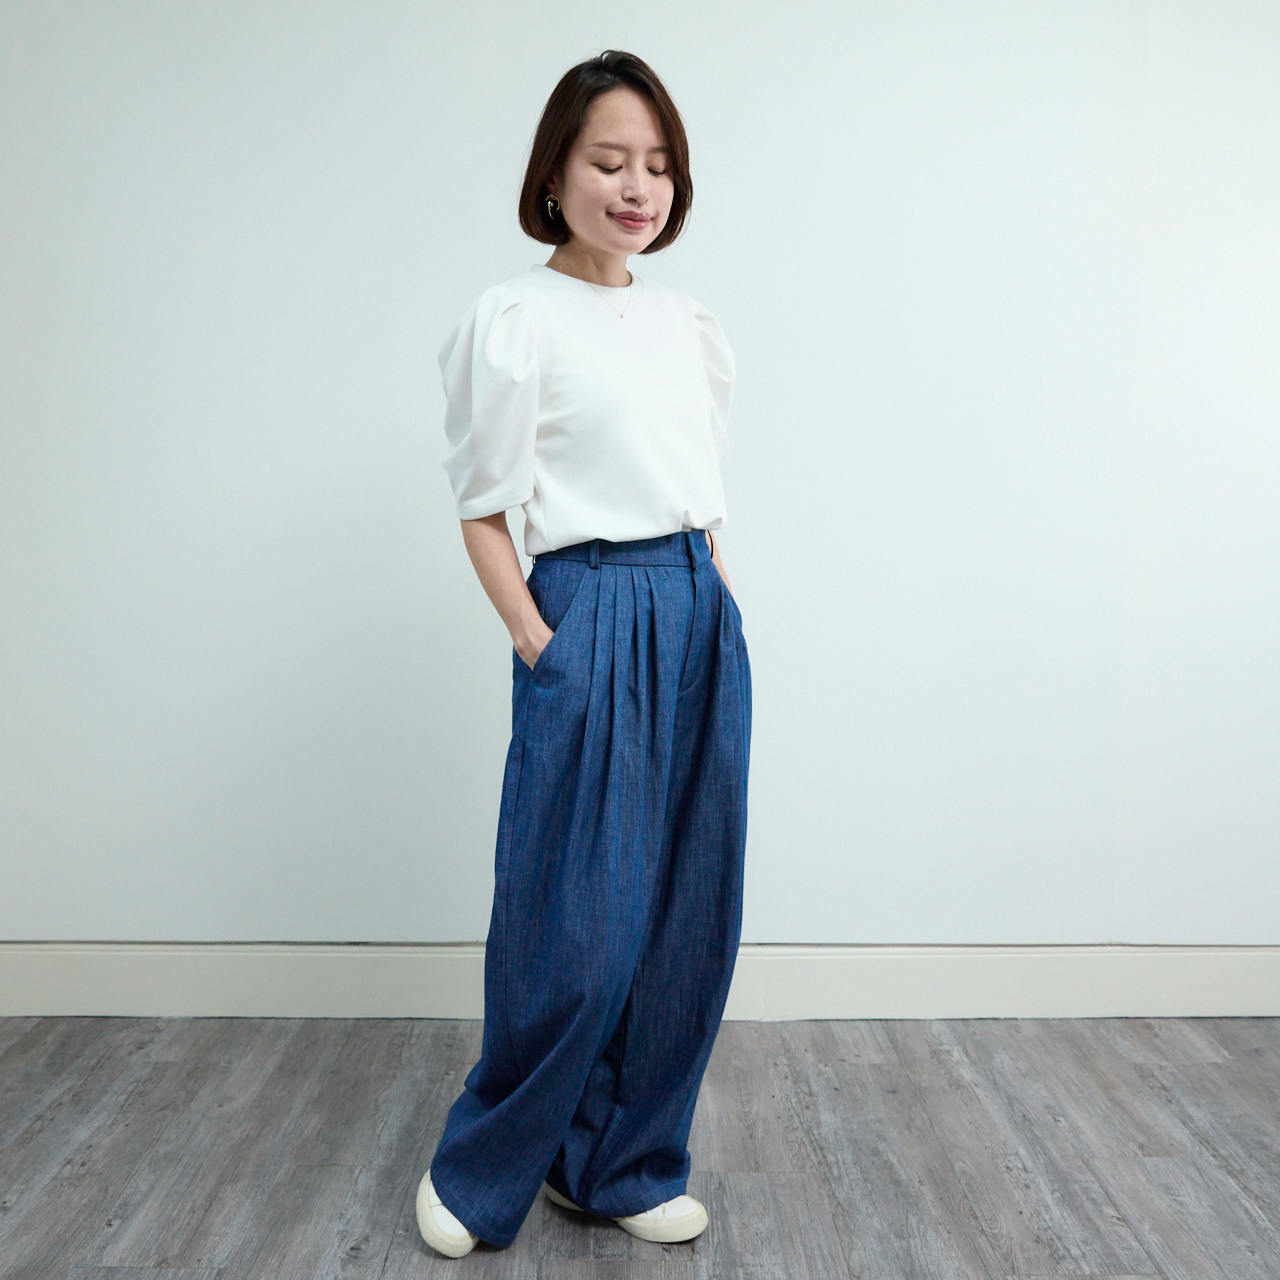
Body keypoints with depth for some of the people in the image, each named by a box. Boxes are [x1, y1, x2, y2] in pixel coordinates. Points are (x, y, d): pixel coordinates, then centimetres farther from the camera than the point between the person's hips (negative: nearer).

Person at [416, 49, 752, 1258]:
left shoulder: (689, 324, 14)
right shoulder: (513, 320, -5)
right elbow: (481, 514, -5)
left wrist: (711, 612, 11)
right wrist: (543, 650, -12)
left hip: (702, 621, 7)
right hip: (591, 621, -6)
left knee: (687, 912, 9)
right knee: (580, 923, -2)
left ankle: (625, 1163, 28)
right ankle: (483, 1168, 23)